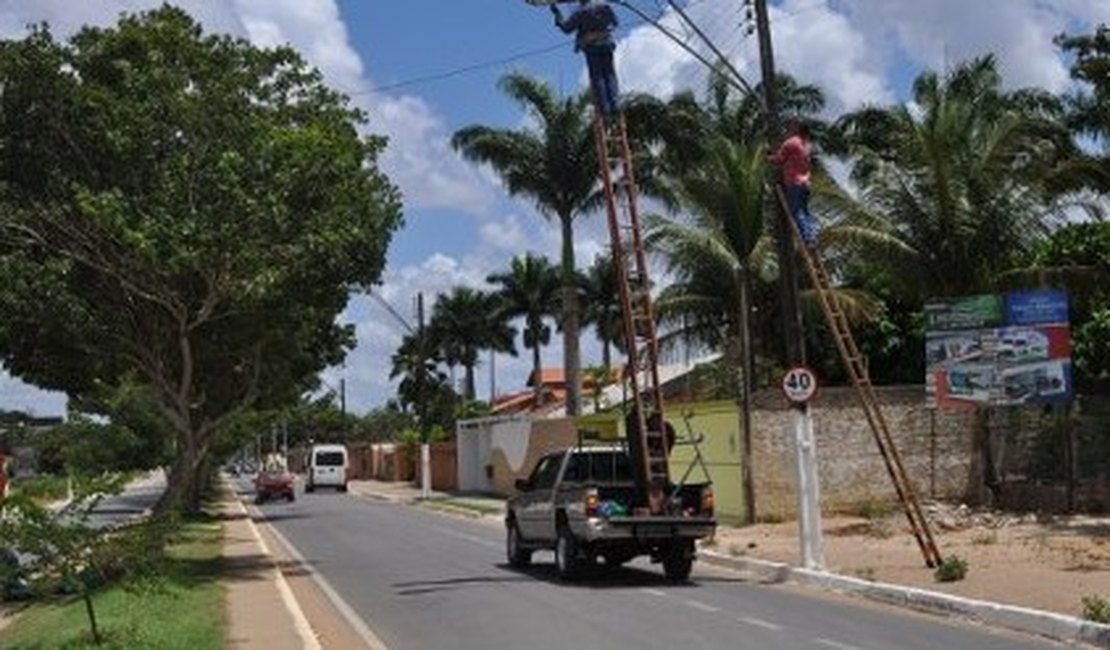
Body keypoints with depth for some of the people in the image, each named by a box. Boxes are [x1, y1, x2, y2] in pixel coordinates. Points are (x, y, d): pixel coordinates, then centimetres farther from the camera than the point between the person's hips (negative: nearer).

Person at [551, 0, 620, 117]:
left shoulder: (580, 12, -7)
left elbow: (566, 28, -3)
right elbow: (614, 22, 17)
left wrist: (557, 14, 8)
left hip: (591, 47, -3)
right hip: (606, 45, 3)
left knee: (597, 77, 0)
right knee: (609, 74, 8)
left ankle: (604, 106, -5)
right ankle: (613, 101, -7)